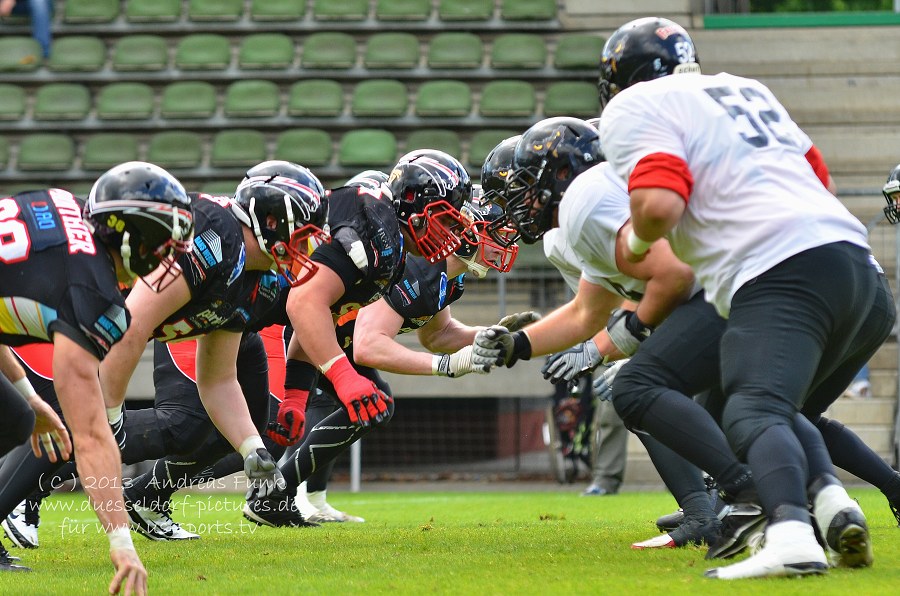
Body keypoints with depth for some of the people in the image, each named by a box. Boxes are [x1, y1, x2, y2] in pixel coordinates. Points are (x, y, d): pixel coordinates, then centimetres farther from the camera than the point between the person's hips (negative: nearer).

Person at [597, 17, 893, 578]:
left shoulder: (634, 110, 6)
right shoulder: (745, 89, 29)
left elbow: (659, 206, -11)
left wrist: (636, 241, 12)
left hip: (781, 274, -8)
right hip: (862, 266, 8)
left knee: (753, 415, -20)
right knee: (778, 409, 21)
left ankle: (791, 532, -46)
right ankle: (830, 499, -5)